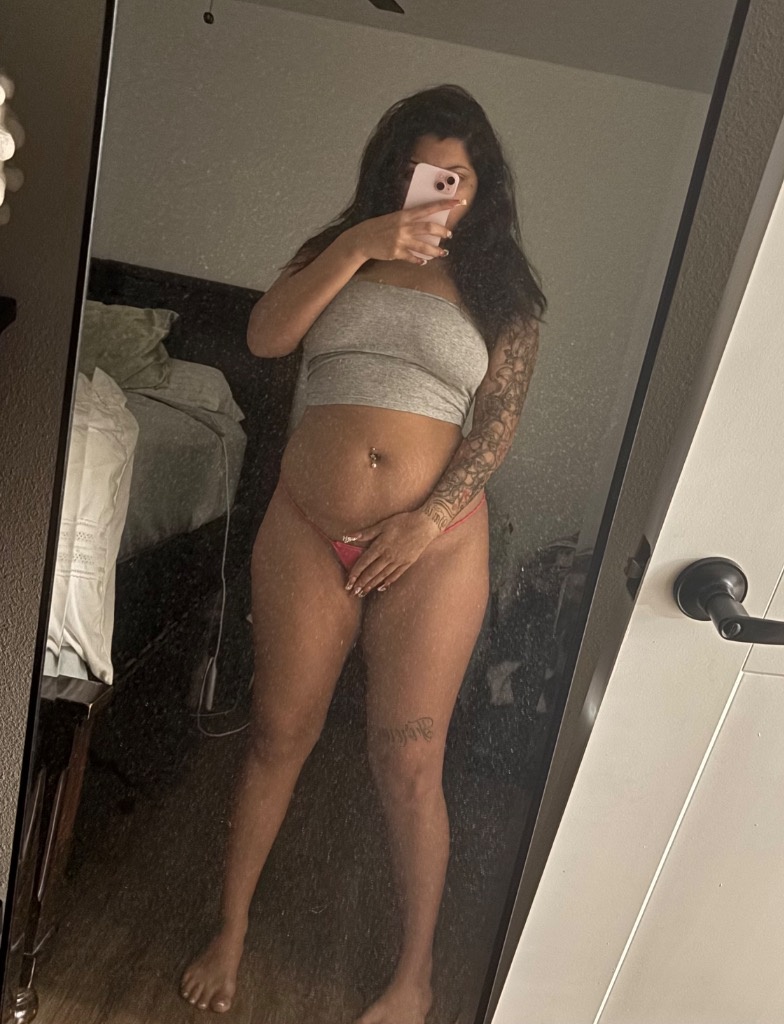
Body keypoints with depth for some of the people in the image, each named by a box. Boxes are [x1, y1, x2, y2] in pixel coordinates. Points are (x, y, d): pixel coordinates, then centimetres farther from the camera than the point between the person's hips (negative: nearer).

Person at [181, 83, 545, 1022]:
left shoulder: (502, 290, 8)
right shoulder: (341, 251, 12)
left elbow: (497, 421, -2)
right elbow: (264, 337, -5)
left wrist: (425, 523, -13)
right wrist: (357, 245, -13)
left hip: (432, 546, -1)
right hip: (307, 530, 2)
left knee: (409, 768, 3)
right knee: (277, 736, 11)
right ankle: (230, 932, 34)